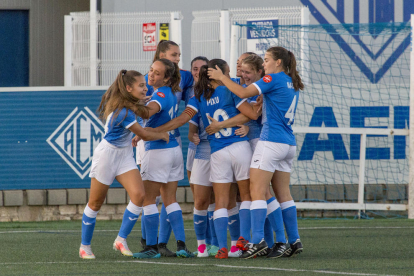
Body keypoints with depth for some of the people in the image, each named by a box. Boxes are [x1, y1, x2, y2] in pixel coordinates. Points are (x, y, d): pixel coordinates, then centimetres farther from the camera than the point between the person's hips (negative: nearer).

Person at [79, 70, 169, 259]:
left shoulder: (128, 105, -1)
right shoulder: (124, 112, -26)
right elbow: (144, 135, -15)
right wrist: (162, 135, 1)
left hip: (124, 156, 8)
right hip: (107, 155, -8)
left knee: (139, 195, -12)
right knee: (96, 203, 5)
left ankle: (121, 239, -3)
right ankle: (84, 246, 17)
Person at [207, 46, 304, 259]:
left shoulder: (274, 79, -8)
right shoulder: (291, 84, 17)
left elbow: (243, 92, -14)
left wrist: (222, 77, -3)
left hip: (271, 141, -9)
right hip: (288, 144, 9)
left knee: (257, 191, -9)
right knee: (283, 193, 12)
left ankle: (257, 240, -16)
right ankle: (294, 240, 10)